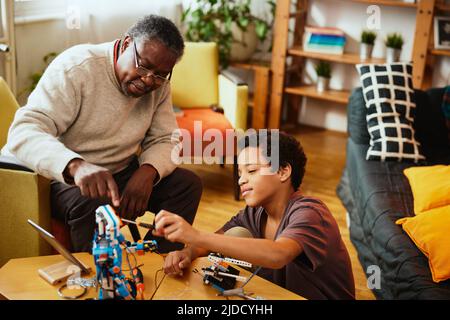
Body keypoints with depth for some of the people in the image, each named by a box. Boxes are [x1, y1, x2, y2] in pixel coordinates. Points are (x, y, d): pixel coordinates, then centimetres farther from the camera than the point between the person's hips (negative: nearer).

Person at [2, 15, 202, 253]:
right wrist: (76, 166, -51)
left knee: (188, 184, -10)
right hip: (63, 177, -6)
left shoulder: (159, 84, -2)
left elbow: (164, 140, 0)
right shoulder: (76, 68, -22)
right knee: (94, 204, -35)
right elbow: (23, 132, -31)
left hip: (122, 172, 6)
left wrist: (148, 171, -25)